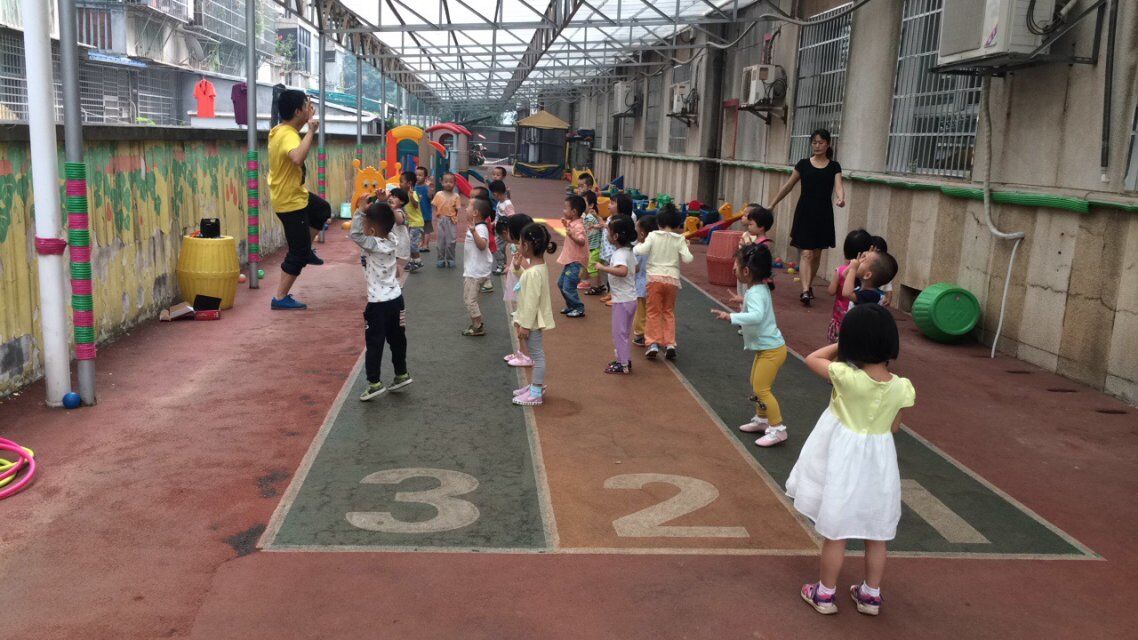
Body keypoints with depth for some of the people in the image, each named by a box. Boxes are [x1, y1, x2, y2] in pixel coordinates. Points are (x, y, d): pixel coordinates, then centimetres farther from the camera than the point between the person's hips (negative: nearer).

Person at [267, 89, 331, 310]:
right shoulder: (288, 135, -27)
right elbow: (297, 158, -49)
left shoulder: (280, 130, 3)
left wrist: (307, 123, 15)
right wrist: (311, 131, -39)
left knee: (323, 210, 33)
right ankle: (280, 298, 6)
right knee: (298, 253, -1)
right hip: (291, 201, -10)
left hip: (295, 194, 10)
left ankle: (306, 250, 38)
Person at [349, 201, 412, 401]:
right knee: (397, 338, 18)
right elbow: (387, 224, 16)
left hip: (378, 303, -7)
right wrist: (373, 210, 2)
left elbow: (354, 233, -29)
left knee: (374, 343, 1)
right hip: (396, 298, 8)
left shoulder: (374, 245, -21)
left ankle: (374, 383, 5)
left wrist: (361, 211, -23)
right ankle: (401, 374, 29)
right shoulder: (392, 240, -1)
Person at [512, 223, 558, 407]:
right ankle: (535, 385, 32)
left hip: (531, 322, -10)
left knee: (537, 355, 0)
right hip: (531, 320, 10)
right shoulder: (538, 266, 5)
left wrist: (525, 325, -21)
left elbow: (531, 301, -25)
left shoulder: (534, 272, -26)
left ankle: (536, 393, 8)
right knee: (536, 354, 20)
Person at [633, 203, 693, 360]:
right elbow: (687, 258, -6)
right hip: (673, 279, 1)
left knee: (654, 312, 6)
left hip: (655, 277, -1)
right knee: (669, 312, 14)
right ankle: (670, 343, 8)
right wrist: (687, 247, 12)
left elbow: (642, 251, -13)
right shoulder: (680, 239, 1)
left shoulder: (653, 236, -1)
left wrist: (637, 246, 8)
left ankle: (653, 342, -2)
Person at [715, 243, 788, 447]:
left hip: (771, 350, -10)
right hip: (765, 347, 10)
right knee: (756, 384, 20)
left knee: (761, 388, -6)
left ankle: (777, 428, 1)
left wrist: (730, 317, -48)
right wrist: (743, 301, 29)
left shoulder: (755, 294, -25)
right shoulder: (760, 288, 5)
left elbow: (756, 316, -44)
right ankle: (761, 420, 34)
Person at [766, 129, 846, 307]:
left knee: (816, 253, 11)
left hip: (824, 214, 2)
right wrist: (772, 204, 11)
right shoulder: (803, 164, 3)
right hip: (805, 212, -1)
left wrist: (841, 198, -32)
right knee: (806, 253, -10)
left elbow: (838, 186, -10)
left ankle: (809, 285, 28)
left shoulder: (834, 166, 5)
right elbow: (788, 186, 10)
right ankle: (805, 291, -18)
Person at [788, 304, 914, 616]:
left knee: (835, 534, 11)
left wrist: (842, 345, 5)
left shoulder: (846, 376, -23)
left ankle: (825, 594, 26)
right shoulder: (901, 387, -13)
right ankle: (871, 595, 33)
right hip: (878, 462, 3)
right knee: (876, 536, 19)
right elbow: (893, 426, 3)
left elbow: (812, 359, -4)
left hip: (843, 461, -3)